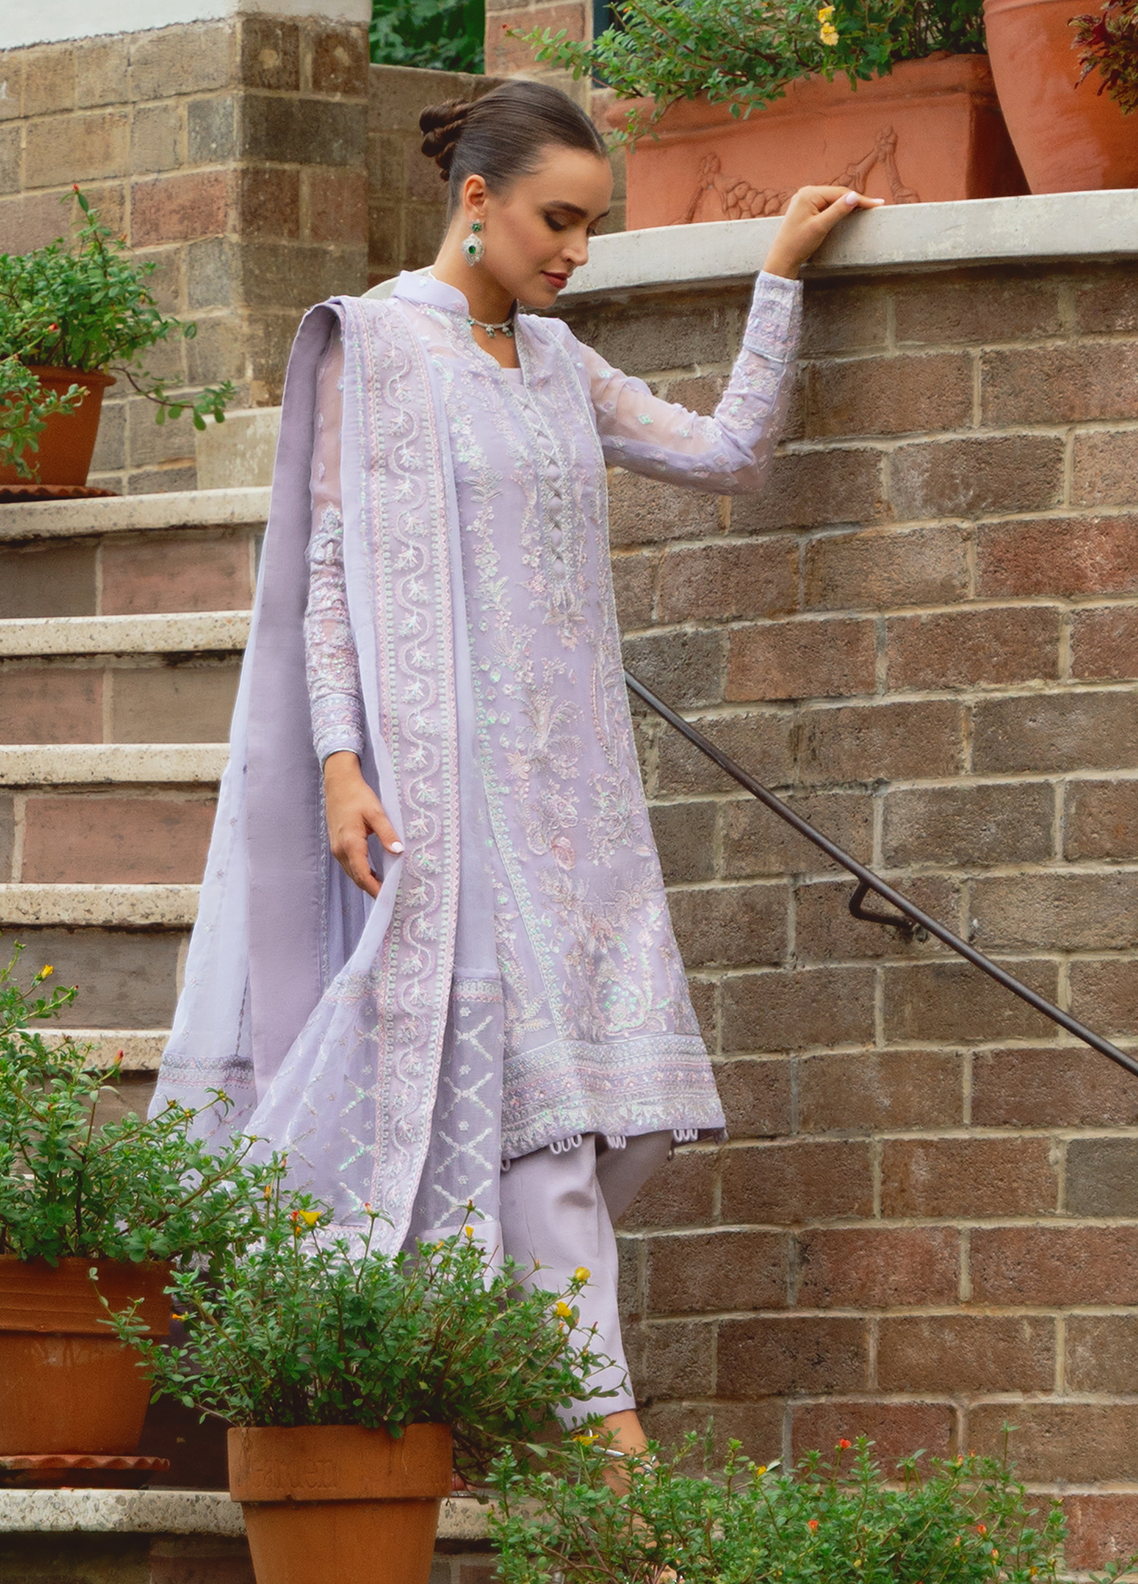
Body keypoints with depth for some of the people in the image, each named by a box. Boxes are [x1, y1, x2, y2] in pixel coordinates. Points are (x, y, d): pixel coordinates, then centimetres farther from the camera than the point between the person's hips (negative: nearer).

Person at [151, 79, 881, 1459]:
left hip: (566, 774, 7)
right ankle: (603, 1422, -16)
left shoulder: (555, 363, 16)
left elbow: (727, 451, 20)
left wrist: (780, 275, 18)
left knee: (584, 1078, -1)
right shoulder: (376, 344, -3)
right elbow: (331, 562, -6)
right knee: (522, 1063, -12)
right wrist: (341, 761, -15)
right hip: (445, 763, -7)